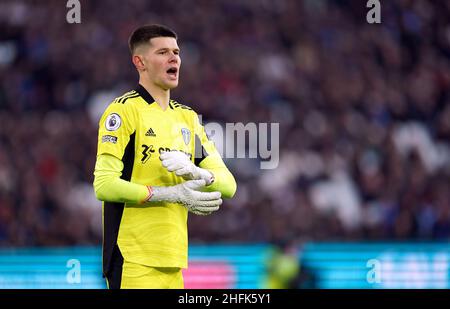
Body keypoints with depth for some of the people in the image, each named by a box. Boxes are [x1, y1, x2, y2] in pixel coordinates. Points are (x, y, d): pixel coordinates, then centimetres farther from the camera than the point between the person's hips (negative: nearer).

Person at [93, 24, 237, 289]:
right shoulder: (124, 110, -5)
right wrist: (172, 194, -17)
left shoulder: (187, 117, 17)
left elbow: (228, 185, 11)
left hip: (174, 262, 7)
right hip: (133, 261, -7)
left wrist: (195, 172, -11)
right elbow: (104, 185, -15)